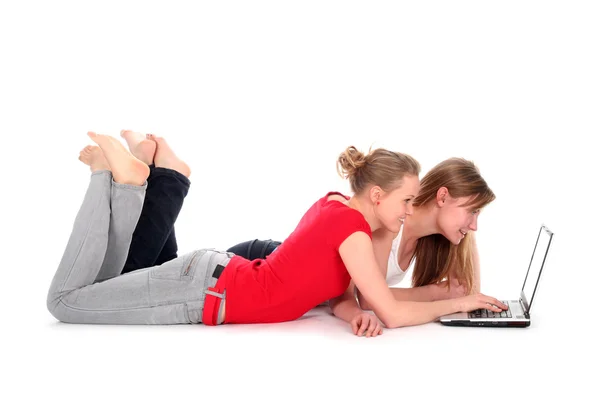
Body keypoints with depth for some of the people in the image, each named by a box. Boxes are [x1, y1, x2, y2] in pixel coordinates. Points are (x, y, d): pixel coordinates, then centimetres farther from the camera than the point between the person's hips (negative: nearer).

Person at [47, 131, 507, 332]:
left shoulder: (336, 203, 6)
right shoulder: (351, 226, -21)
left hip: (217, 272, 9)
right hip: (206, 290, -9)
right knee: (64, 300, 1)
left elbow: (334, 283, 15)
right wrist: (460, 301, -10)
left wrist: (355, 310, -4)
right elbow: (393, 314, -21)